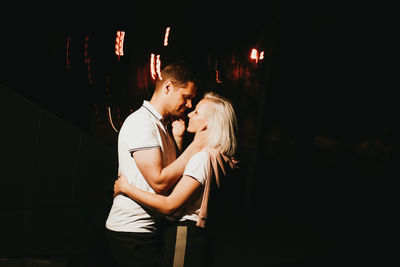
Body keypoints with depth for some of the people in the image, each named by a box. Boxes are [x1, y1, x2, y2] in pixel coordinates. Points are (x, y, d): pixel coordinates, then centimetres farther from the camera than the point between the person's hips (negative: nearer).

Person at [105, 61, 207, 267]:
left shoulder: (163, 125, 15)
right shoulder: (141, 122, -16)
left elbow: (173, 170, 12)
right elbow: (159, 182, -23)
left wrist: (177, 136, 3)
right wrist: (196, 146, -18)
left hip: (151, 228, 9)